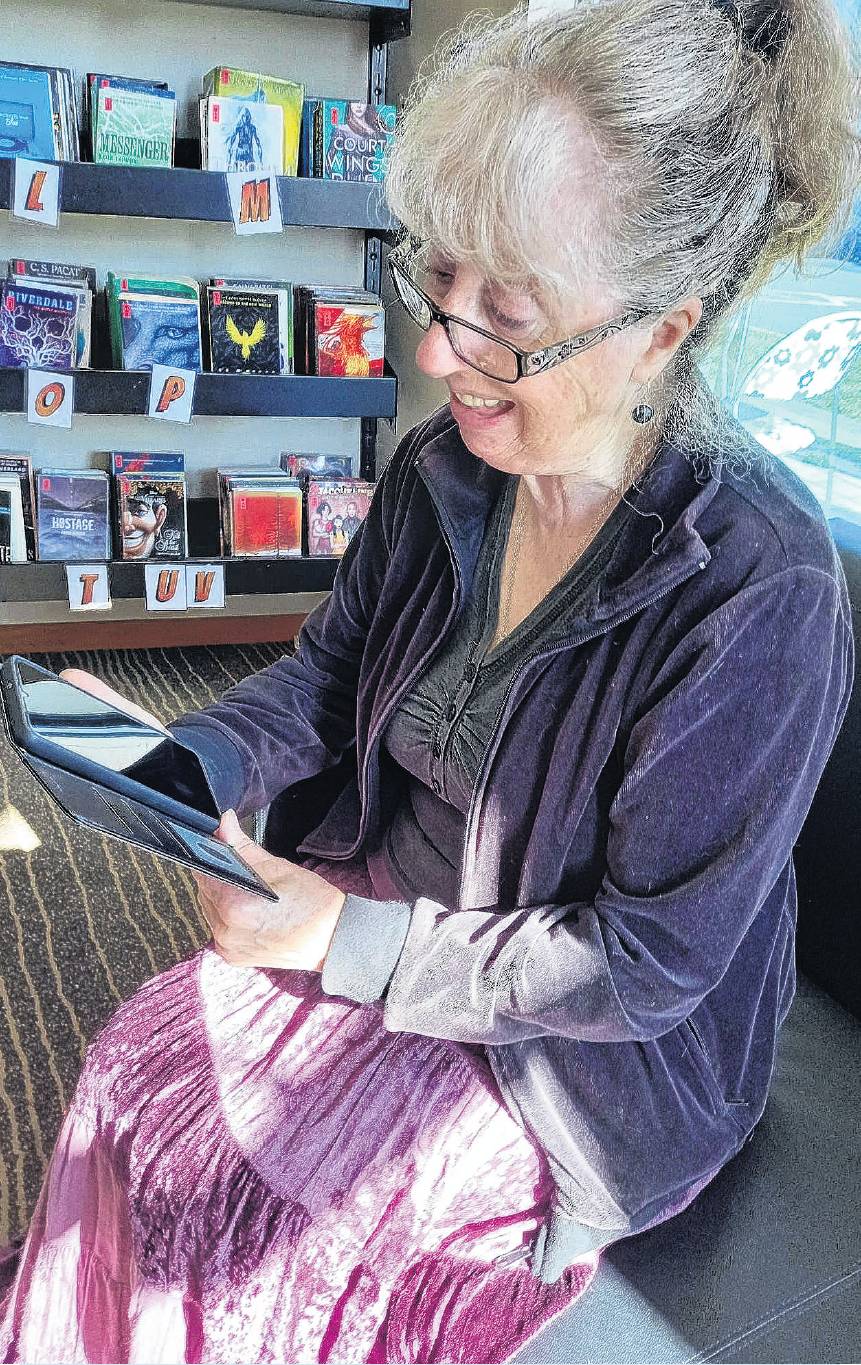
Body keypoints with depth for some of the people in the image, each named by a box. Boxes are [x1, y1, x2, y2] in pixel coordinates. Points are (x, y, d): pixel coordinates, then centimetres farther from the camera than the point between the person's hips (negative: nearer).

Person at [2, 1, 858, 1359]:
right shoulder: (440, 469, -8)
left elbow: (649, 960, -23)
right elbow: (329, 671, 6)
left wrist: (352, 943, -23)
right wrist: (188, 765, -14)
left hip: (583, 1049, -5)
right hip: (382, 912, 6)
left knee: (217, 1199, -10)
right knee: (131, 1063, -3)